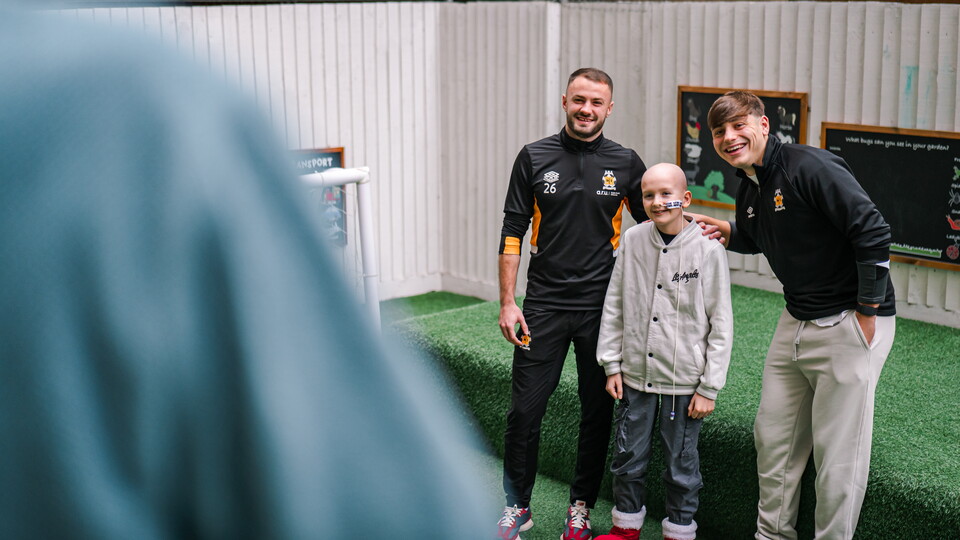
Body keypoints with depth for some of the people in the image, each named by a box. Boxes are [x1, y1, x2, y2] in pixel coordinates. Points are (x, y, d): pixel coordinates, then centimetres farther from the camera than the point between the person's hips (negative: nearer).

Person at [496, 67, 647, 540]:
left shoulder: (626, 163, 2)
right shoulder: (534, 158, 1)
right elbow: (512, 233, 1)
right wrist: (507, 302, -4)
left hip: (602, 307, 1)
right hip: (544, 305, 0)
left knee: (598, 411, 8)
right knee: (525, 410, 2)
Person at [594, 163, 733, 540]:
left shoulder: (708, 249, -11)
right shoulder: (632, 240, -2)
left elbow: (721, 325, -7)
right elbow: (614, 307, 7)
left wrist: (709, 387, -8)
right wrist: (611, 365, 4)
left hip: (683, 381, -3)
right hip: (635, 375, 3)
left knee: (681, 466, 9)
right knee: (628, 458, 14)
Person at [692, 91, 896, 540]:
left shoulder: (809, 167, -20)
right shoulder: (749, 189, 8)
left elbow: (873, 233, -24)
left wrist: (867, 312, -19)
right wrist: (728, 233, 6)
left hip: (850, 325, -9)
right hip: (796, 322, 9)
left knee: (837, 452, -1)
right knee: (772, 437, 15)